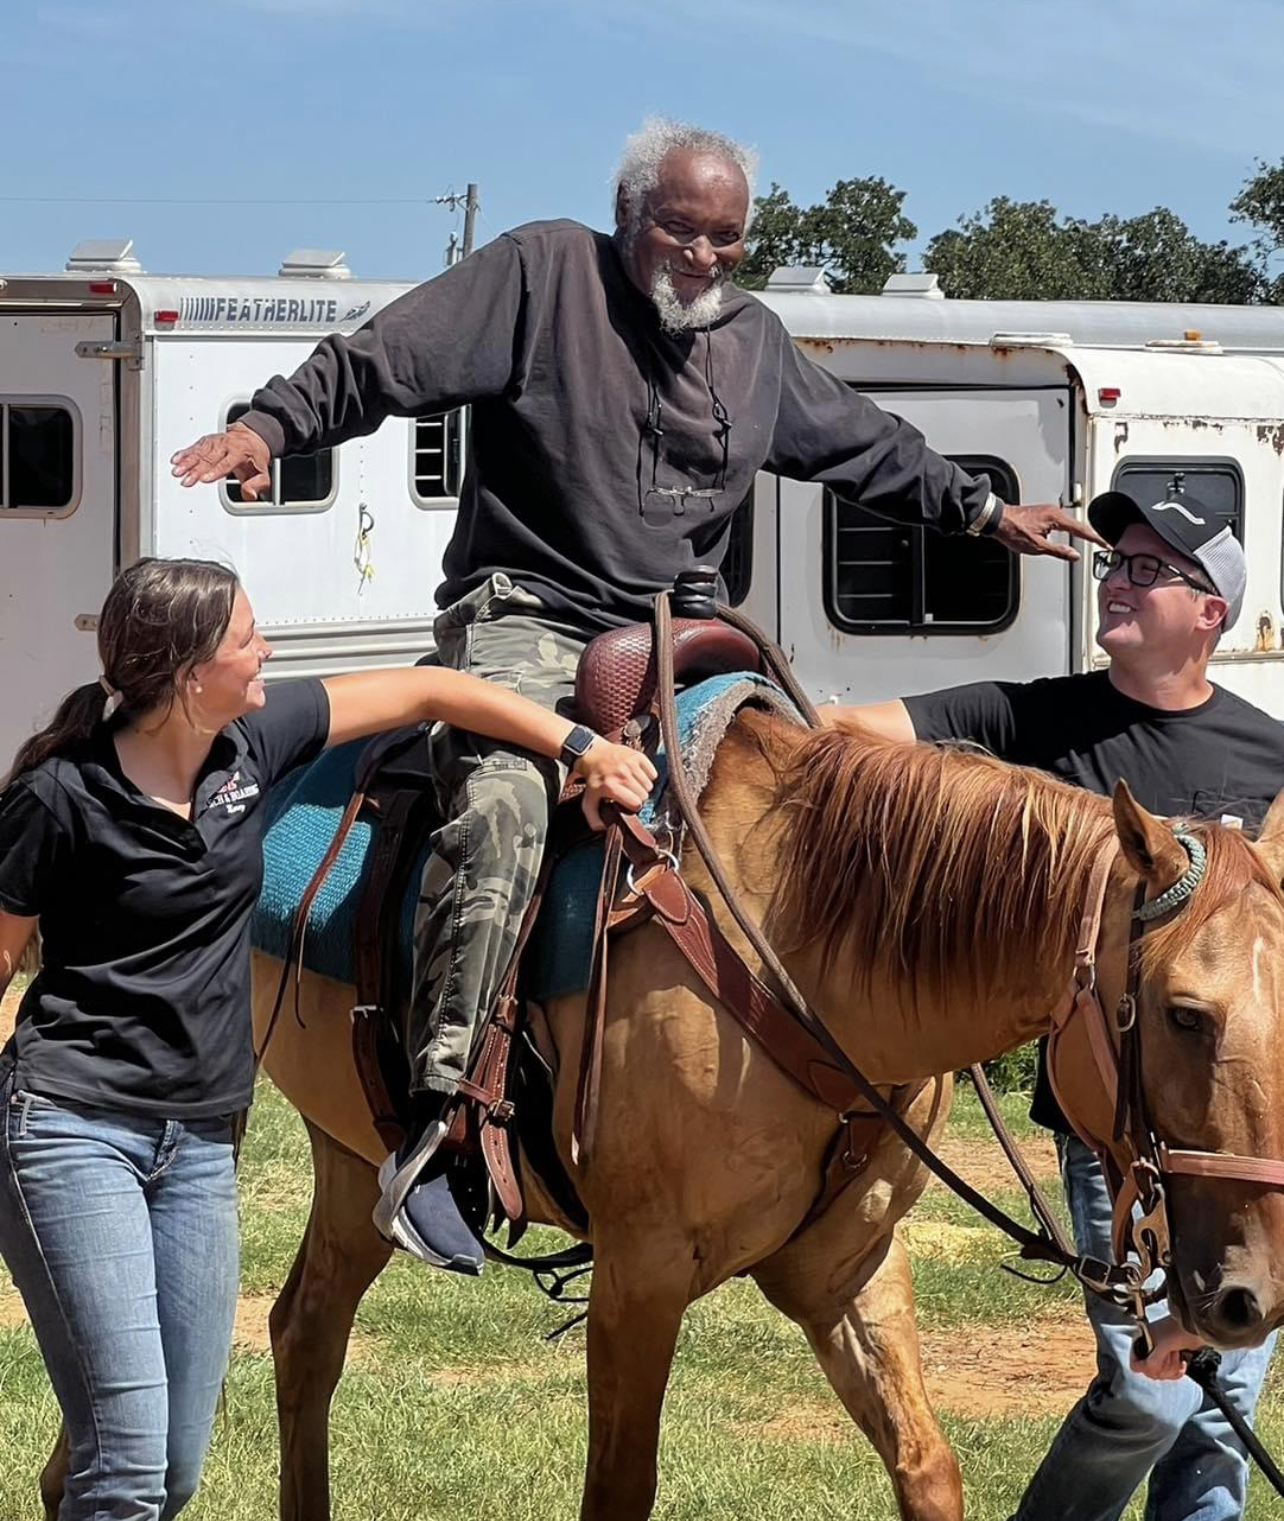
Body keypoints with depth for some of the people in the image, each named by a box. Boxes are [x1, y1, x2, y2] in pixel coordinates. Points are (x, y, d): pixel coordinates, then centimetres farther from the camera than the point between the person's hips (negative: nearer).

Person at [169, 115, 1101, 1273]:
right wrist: (273, 425, -25)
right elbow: (387, 359, -11)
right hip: (524, 620, -7)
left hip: (671, 636, 7)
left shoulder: (757, 342, 16)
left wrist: (984, 511, 30)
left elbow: (865, 443, 30)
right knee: (503, 799, -33)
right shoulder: (542, 274, -3)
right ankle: (435, 1125, -38)